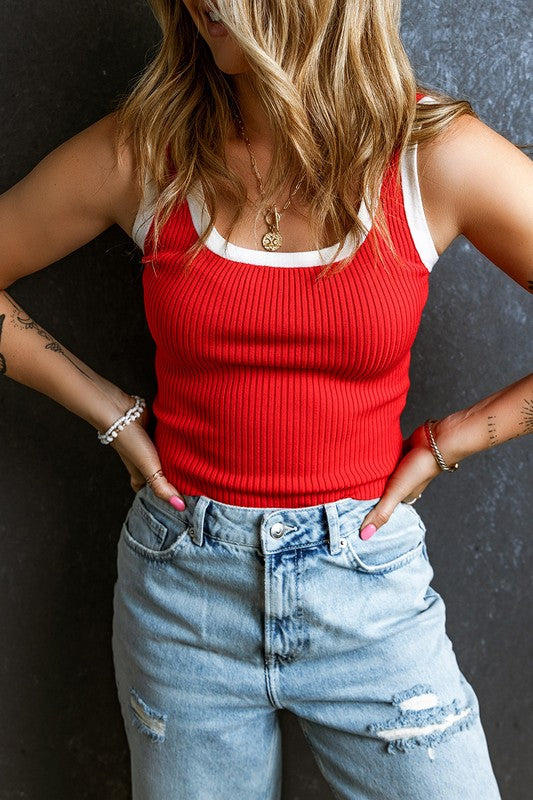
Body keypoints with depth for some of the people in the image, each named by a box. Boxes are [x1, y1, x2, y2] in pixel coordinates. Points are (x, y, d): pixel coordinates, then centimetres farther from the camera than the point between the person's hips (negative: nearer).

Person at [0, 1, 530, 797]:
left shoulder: (439, 155, -10)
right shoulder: (141, 154, -6)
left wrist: (446, 442, -6)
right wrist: (111, 412, -1)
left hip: (368, 585, 0)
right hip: (182, 582, 1)